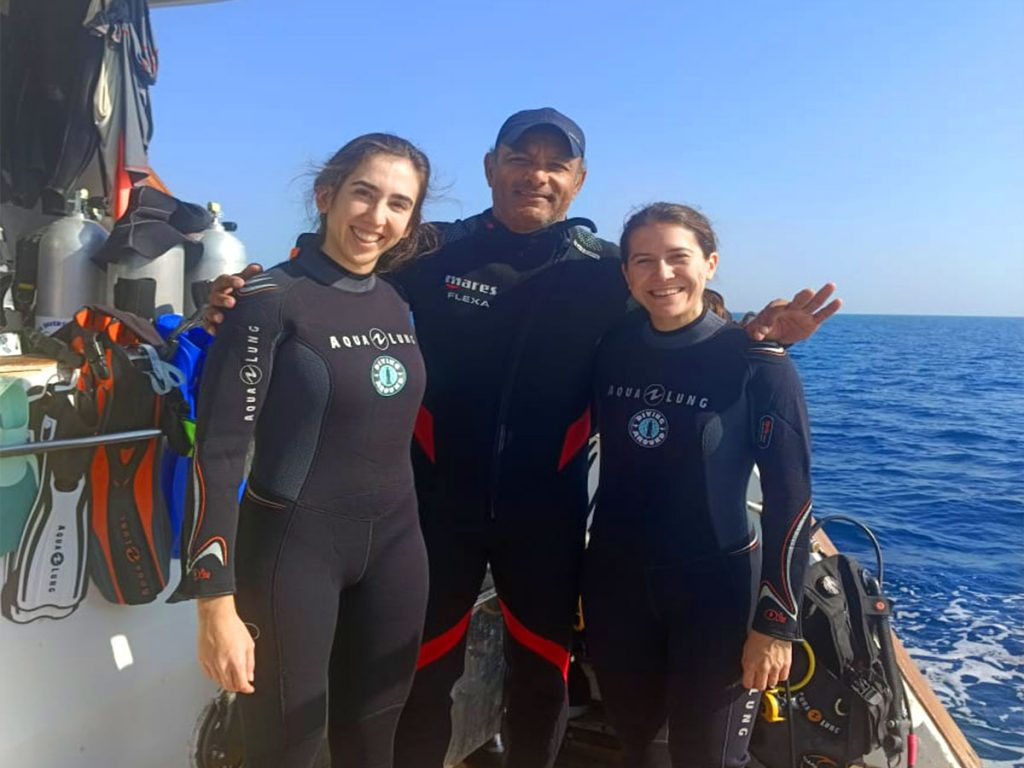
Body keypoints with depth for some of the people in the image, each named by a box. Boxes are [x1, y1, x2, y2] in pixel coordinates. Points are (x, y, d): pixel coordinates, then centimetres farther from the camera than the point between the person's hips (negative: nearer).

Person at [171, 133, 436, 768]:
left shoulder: (400, 305, 6)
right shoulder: (271, 300, -12)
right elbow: (217, 452, -15)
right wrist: (217, 603, -18)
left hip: (394, 545, 6)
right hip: (294, 548, -5)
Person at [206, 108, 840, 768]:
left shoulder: (607, 272, -2)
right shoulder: (433, 254, -5)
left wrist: (752, 337, -12)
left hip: (548, 515, 1)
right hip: (439, 504, 0)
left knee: (544, 675, 19)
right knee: (423, 673, 15)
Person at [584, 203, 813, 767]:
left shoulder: (756, 360, -13)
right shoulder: (611, 349, -2)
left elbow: (790, 497, -11)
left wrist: (778, 620, -12)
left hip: (715, 590, -3)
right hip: (614, 583, 4)